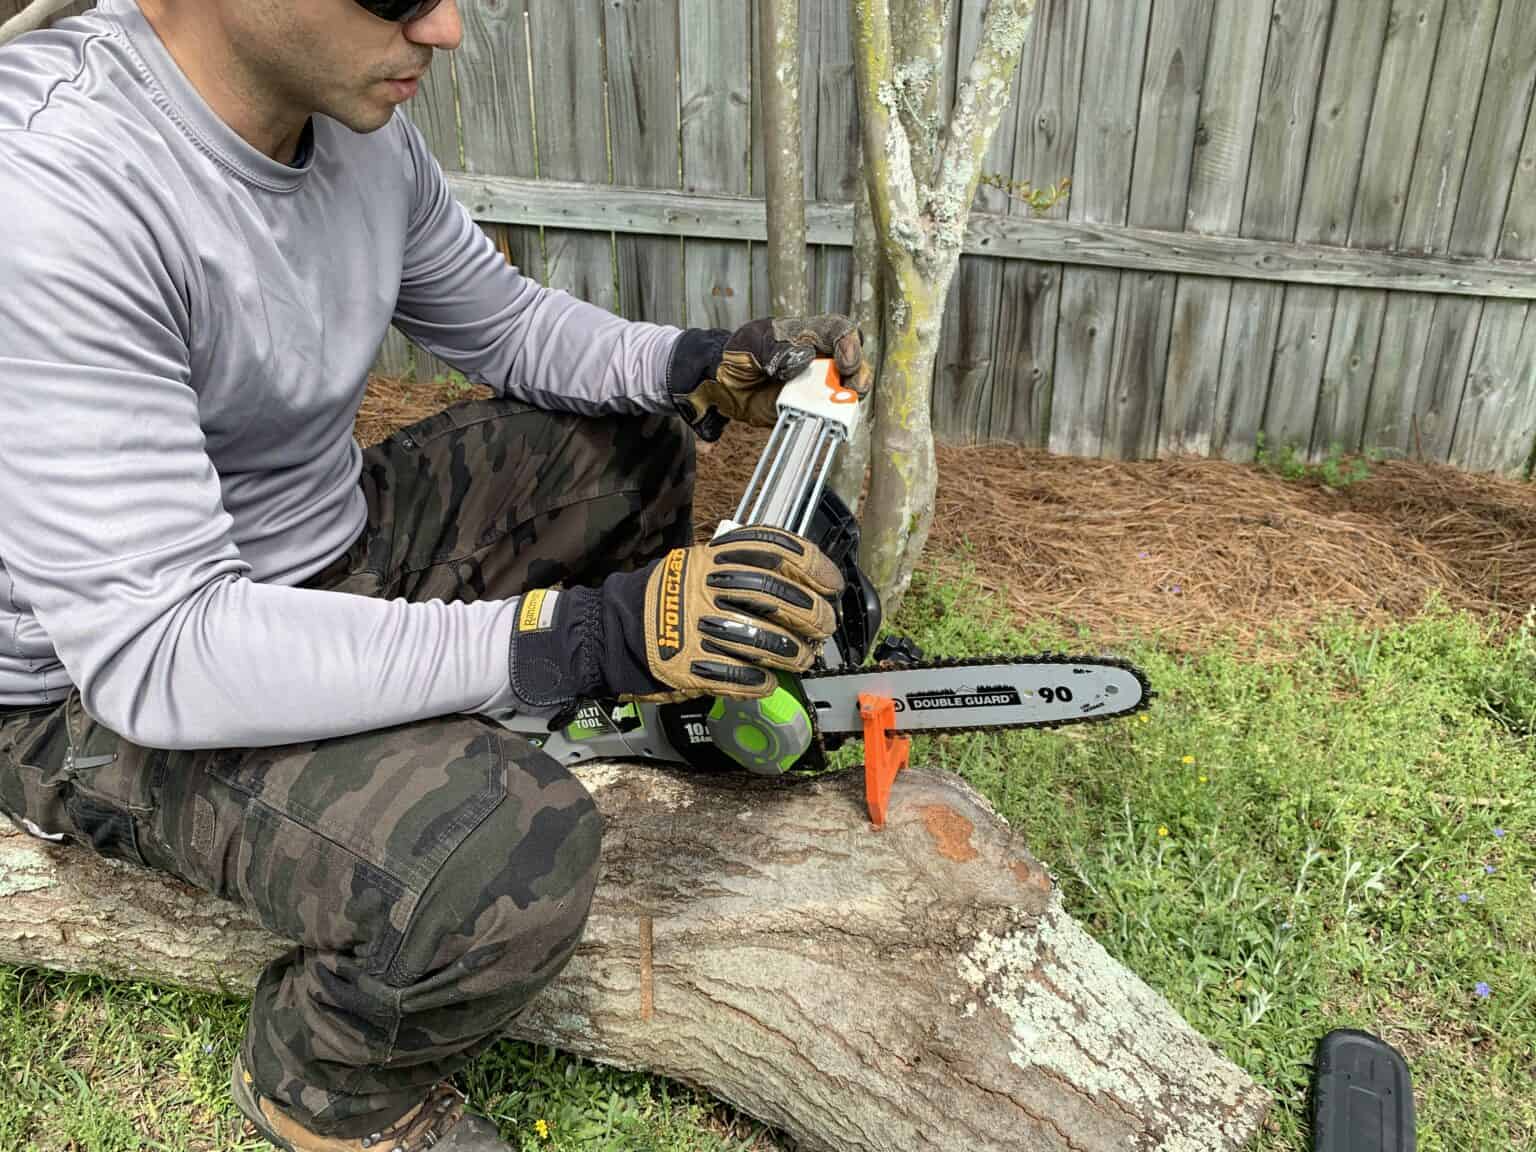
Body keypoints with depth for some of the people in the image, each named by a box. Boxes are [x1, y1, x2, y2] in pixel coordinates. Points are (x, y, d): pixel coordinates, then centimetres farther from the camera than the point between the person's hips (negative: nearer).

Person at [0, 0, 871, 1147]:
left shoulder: (355, 120, -7)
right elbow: (151, 650, -34)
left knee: (634, 438, 9)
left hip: (338, 540, 8)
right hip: (107, 691, -7)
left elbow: (504, 320, 8)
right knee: (508, 849, -31)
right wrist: (587, 631, -39)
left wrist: (703, 367, -11)